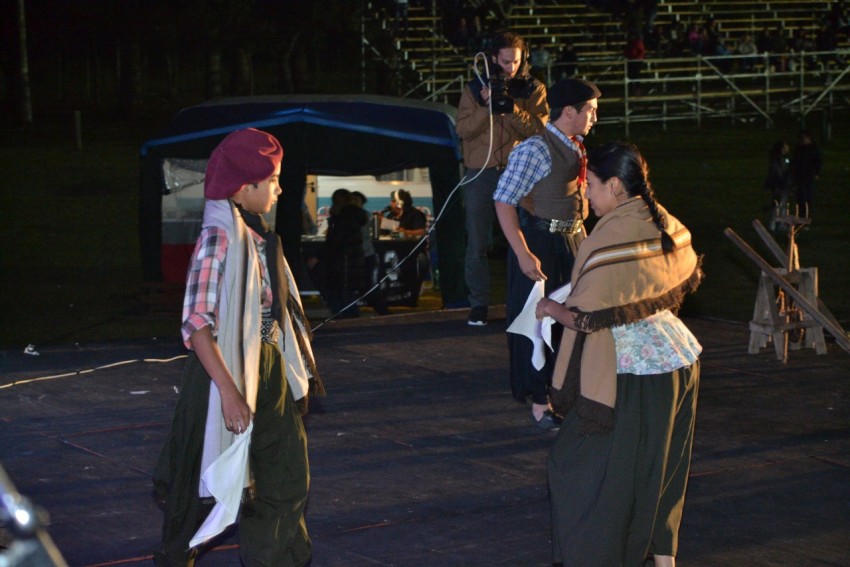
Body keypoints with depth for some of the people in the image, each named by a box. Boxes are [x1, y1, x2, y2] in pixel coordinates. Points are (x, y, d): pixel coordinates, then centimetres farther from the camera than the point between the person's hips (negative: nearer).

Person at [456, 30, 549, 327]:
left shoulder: (533, 89, 6)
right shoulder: (475, 88, 7)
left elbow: (539, 129, -7)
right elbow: (463, 129, -2)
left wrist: (512, 109, -20)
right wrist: (485, 107, -15)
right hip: (480, 173, 1)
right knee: (477, 243, 2)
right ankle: (478, 304, 10)